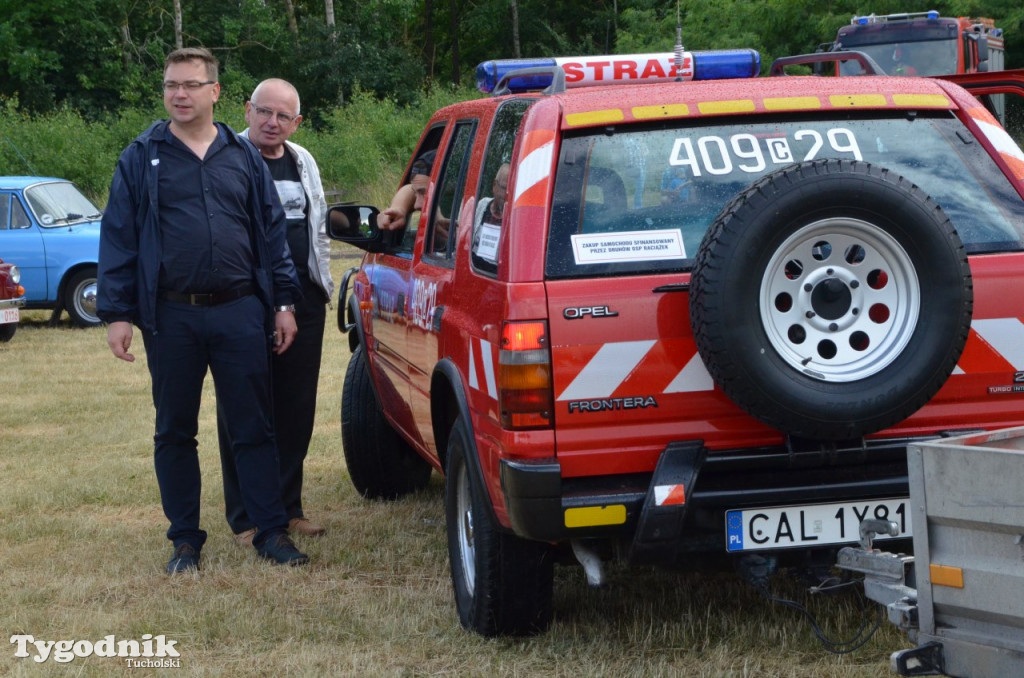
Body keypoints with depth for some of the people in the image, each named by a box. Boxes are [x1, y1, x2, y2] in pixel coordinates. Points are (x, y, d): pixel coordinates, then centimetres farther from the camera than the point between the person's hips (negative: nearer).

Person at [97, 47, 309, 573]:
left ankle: (271, 531, 8)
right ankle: (185, 539, 16)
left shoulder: (242, 157, 10)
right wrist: (116, 313, -4)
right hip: (171, 317, 0)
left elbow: (271, 232, 12)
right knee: (175, 432, 7)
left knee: (253, 429, 2)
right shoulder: (141, 159, 4)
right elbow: (118, 238, 2)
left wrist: (283, 302, 6)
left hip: (240, 313, 1)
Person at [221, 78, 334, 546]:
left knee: (297, 410, 9)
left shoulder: (303, 162, 16)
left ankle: (288, 508, 19)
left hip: (303, 301, 6)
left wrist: (322, 282, 22)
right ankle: (245, 519, 4)